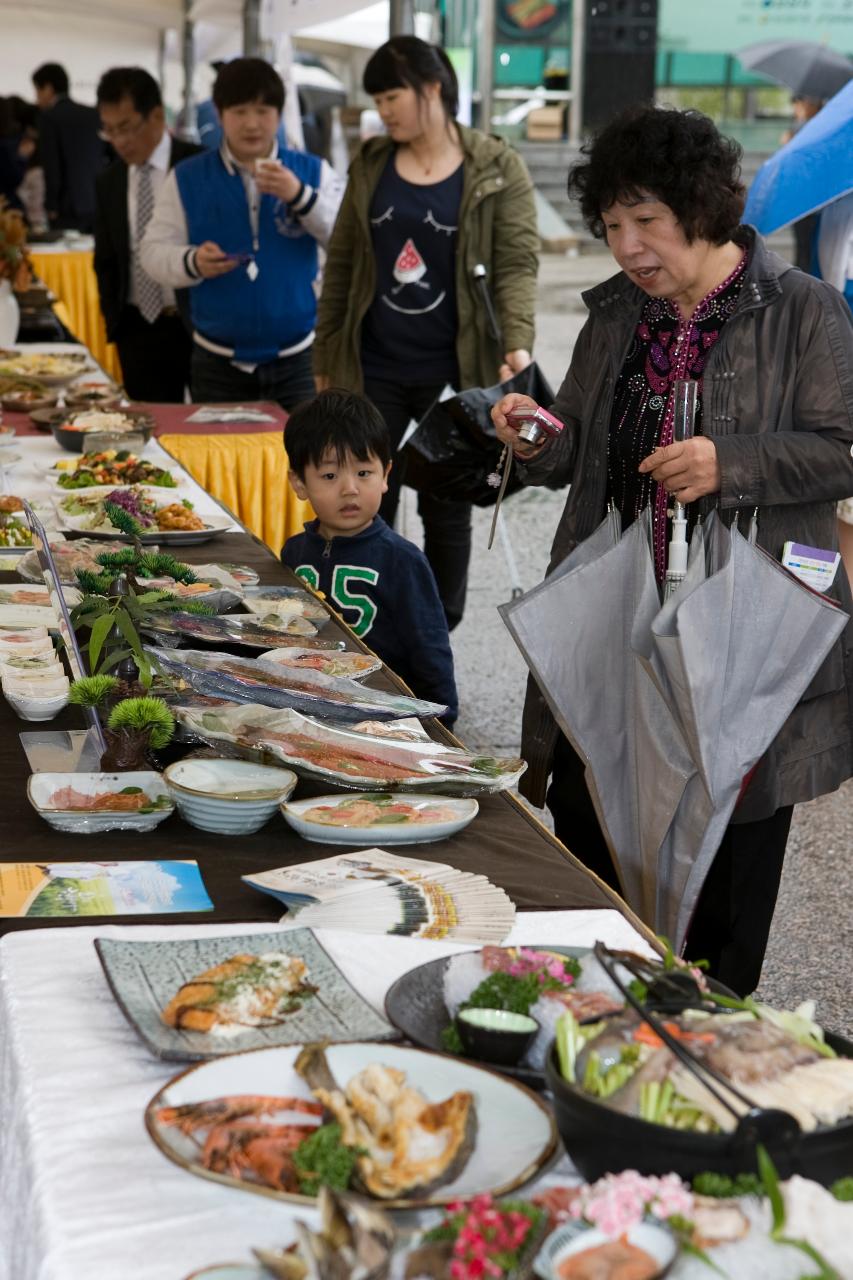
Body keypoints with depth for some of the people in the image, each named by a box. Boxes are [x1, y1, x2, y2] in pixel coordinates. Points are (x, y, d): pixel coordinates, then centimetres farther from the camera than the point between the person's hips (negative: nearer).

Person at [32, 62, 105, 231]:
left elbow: (51, 165, -9)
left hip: (71, 206, -5)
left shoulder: (48, 117, -5)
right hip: (100, 203, 5)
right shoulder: (94, 114, 11)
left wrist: (52, 206, -3)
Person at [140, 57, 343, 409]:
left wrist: (299, 196, -21)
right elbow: (153, 251, -1)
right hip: (217, 362, 1)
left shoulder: (312, 172, 3)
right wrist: (193, 263, -23)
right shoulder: (187, 178, 4)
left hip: (296, 360, 0)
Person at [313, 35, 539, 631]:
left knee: (446, 509, 8)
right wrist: (325, 358, 9)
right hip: (373, 370, 3)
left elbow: (517, 263, -10)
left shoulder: (497, 168, -4)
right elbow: (341, 264, 10)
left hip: (453, 374, -3)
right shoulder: (371, 164, 7)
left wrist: (518, 344, -26)